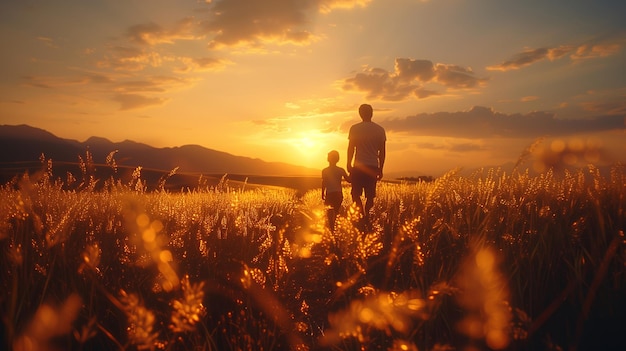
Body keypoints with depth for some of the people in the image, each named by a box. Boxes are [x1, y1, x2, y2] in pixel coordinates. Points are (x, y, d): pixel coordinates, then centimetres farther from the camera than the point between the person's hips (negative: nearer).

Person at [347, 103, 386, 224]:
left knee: (356, 194, 4)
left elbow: (351, 148, -3)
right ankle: (367, 216, 7)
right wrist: (380, 169, 14)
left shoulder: (355, 128, -1)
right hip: (373, 167, 3)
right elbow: (382, 151, 8)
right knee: (370, 196, 9)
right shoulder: (380, 130, 7)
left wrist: (349, 165, 5)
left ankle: (362, 215, -11)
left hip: (359, 167, -2)